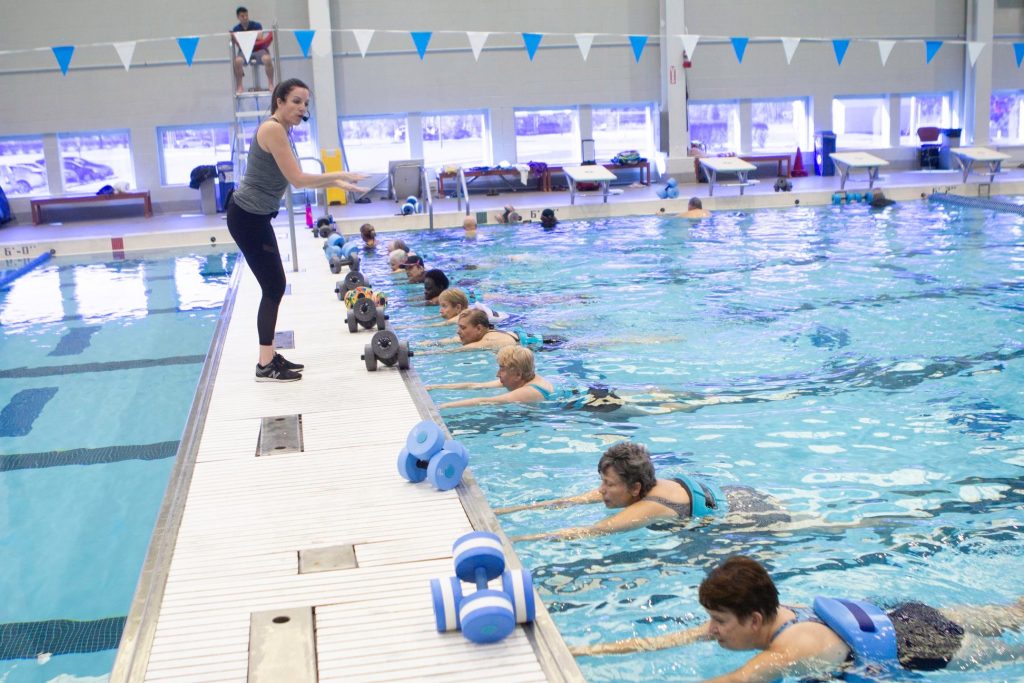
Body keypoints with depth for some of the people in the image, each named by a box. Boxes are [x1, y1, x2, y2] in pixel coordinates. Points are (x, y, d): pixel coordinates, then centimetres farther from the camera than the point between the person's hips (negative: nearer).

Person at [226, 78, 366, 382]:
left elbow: (295, 178, 14)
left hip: (256, 216, 10)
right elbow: (298, 179, -21)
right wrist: (338, 176, -13)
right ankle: (265, 366, 0)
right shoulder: (272, 129, -18)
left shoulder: (281, 130, 12)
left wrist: (336, 183, 8)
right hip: (247, 216, -10)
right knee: (273, 287, -5)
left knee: (275, 286, 13)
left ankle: (270, 356, 22)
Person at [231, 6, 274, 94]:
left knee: (267, 59, -34)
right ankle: (239, 86, -19)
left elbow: (260, 38, -11)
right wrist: (233, 38, -24)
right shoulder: (236, 29, 4)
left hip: (258, 49, -1)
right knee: (237, 61, -33)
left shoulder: (256, 25, 0)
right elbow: (238, 44, -4)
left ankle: (270, 84, -19)